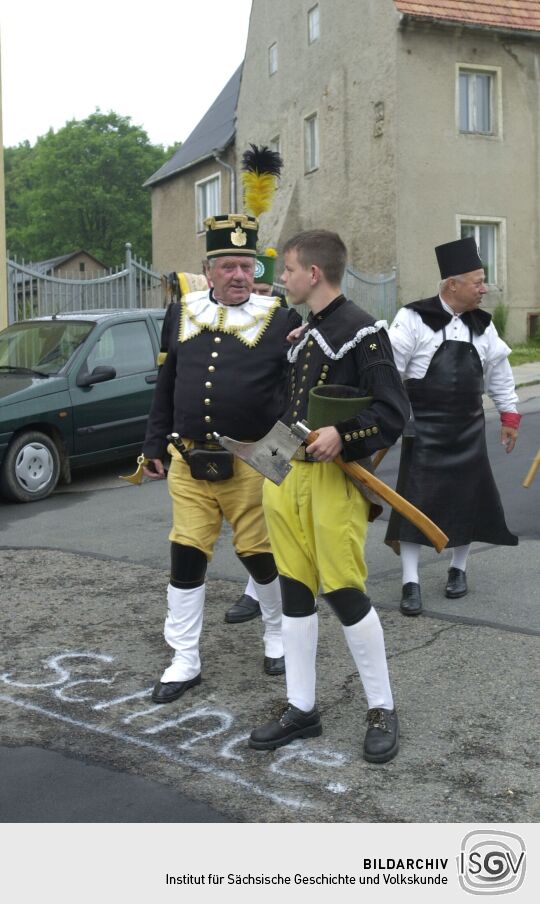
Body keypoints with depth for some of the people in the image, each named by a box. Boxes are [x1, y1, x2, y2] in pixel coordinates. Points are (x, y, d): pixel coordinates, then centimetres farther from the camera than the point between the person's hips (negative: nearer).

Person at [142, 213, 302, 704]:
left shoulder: (280, 319, -4)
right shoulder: (184, 312, 7)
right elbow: (166, 386, 13)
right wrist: (154, 447, 13)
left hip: (251, 466, -3)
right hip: (188, 464, 3)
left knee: (260, 554, 8)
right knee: (186, 558, 5)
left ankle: (279, 636, 34)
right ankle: (185, 661, 18)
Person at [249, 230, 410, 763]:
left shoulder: (362, 331, -9)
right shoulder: (301, 335, 16)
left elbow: (394, 412, -14)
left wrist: (343, 435, -27)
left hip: (334, 478, -8)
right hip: (288, 475, 8)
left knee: (344, 593, -5)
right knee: (295, 592, 9)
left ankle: (381, 709, 13)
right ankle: (301, 708, 19)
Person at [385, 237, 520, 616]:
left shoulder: (482, 325, 5)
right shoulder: (415, 318, -12)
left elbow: (499, 371, 14)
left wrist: (510, 414, 15)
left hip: (468, 429, 5)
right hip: (424, 429, -4)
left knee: (469, 498, 9)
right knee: (417, 499, -4)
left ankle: (459, 568, 28)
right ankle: (411, 581, 5)